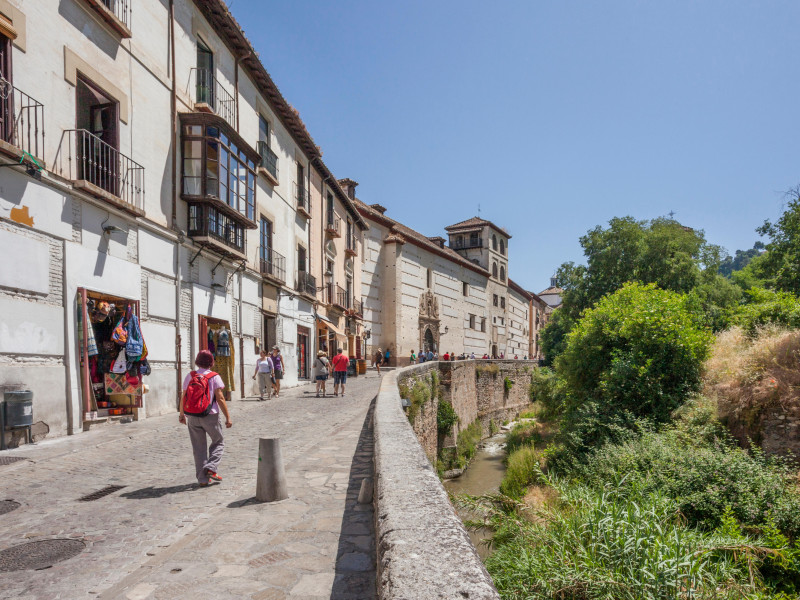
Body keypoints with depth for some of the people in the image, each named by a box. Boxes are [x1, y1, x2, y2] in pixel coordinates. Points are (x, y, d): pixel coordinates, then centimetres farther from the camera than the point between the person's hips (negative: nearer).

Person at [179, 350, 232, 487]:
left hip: (192, 417, 3)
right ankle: (211, 468, -3)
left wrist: (181, 414, 20)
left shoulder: (190, 376, 4)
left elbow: (183, 397, 7)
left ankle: (202, 479, 12)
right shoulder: (214, 377, -6)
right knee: (218, 443, 16)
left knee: (198, 448, 10)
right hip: (210, 416, -3)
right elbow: (220, 398, -11)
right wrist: (228, 417, -8)